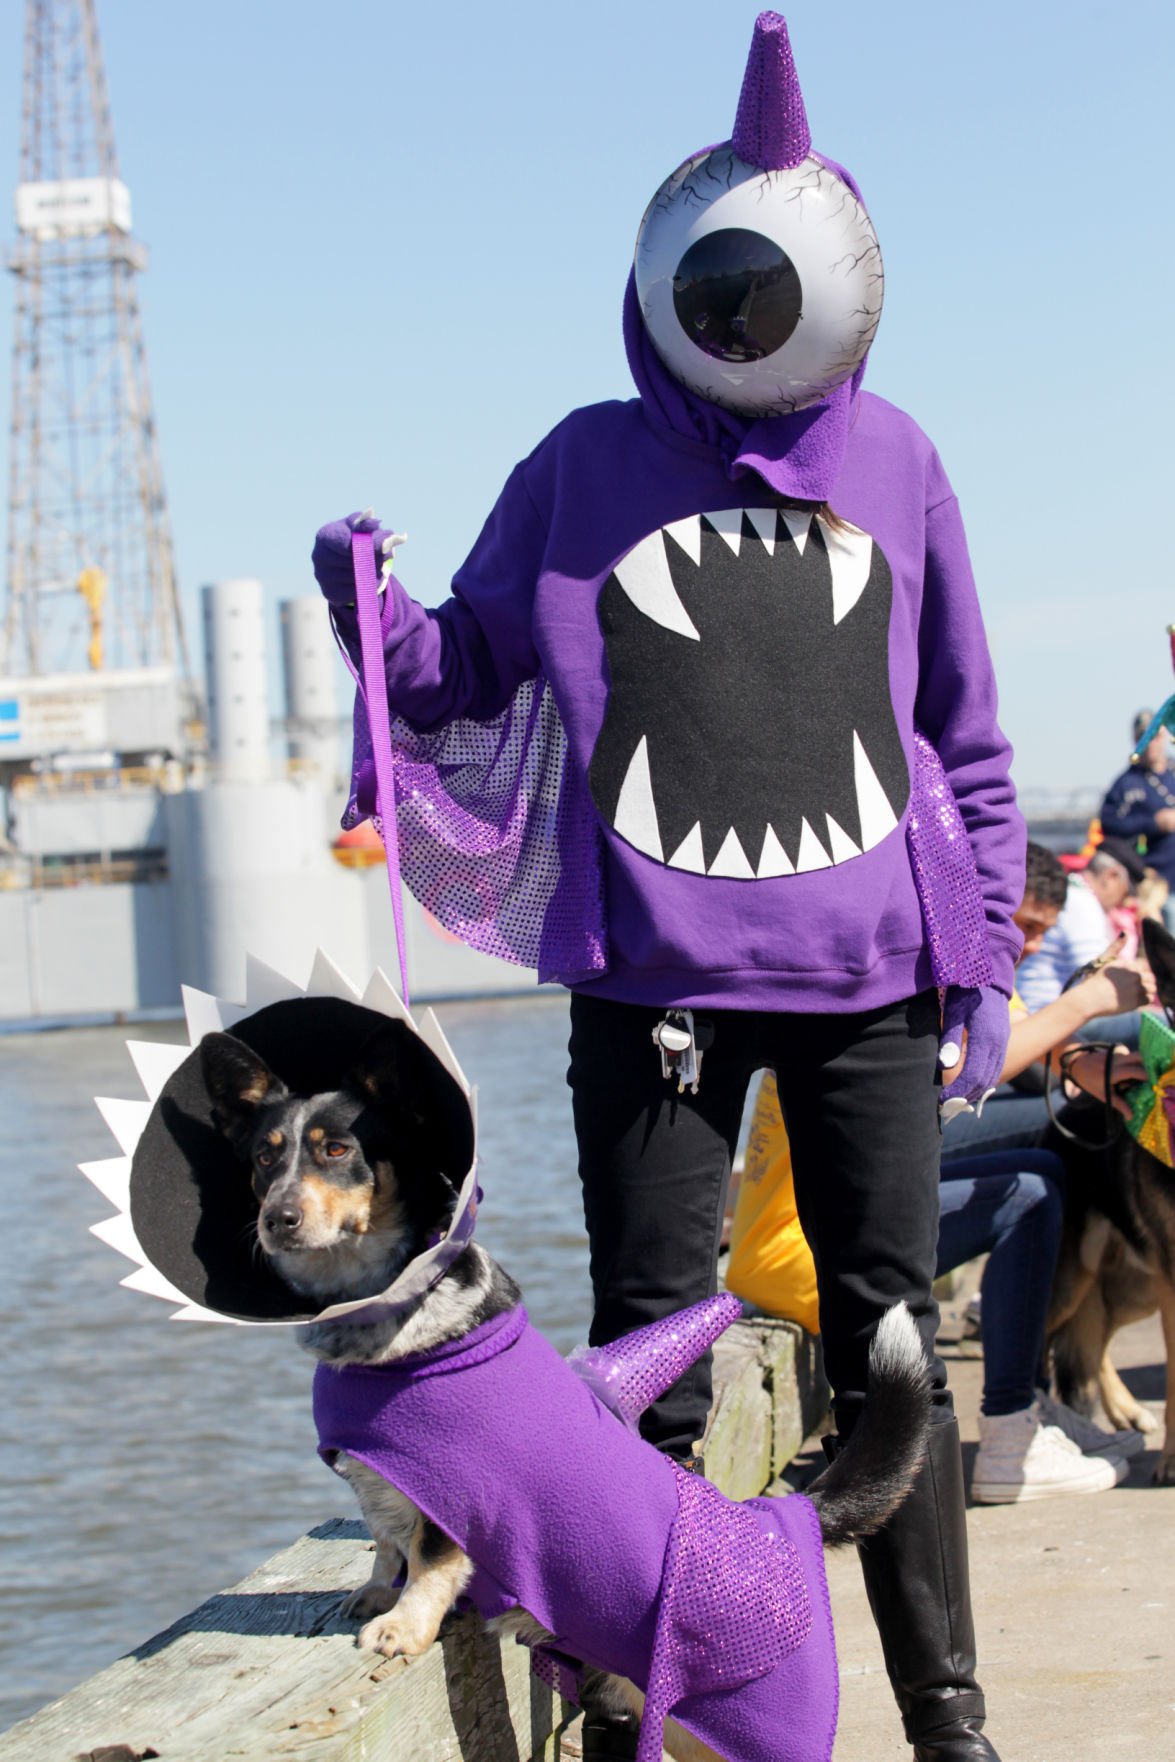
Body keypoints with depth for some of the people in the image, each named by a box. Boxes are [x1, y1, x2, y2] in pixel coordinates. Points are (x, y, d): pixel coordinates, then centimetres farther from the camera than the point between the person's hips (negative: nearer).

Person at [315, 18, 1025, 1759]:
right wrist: (373, 613, -11)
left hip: (872, 981, 1)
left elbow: (966, 743, 12)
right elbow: (465, 674, 10)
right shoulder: (588, 468, 4)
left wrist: (986, 963, 8)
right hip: (657, 979, -1)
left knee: (891, 1348, 7)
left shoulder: (892, 460, 8)